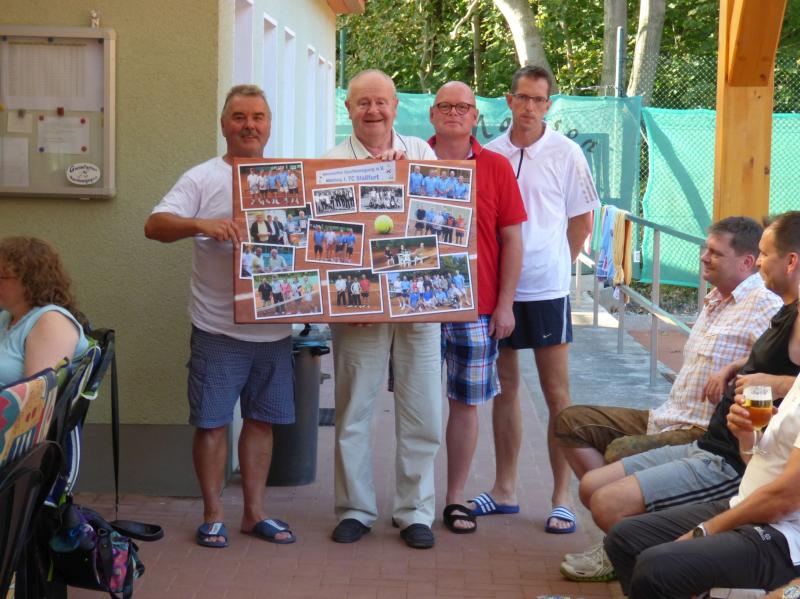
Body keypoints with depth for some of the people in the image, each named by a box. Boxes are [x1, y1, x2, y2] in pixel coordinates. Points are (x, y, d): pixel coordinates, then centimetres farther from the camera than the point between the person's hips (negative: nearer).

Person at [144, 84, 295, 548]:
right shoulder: (203, 179, -2)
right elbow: (155, 225, -11)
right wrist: (201, 224, -29)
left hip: (275, 330, 4)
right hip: (219, 330, -4)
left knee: (262, 420, 12)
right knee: (212, 421, 2)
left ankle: (255, 512, 23)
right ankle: (213, 515, 16)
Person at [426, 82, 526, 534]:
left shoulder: (496, 167, 3)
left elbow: (512, 240, 3)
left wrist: (505, 304, -1)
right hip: (418, 305, 0)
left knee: (465, 402, 6)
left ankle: (456, 497, 15)